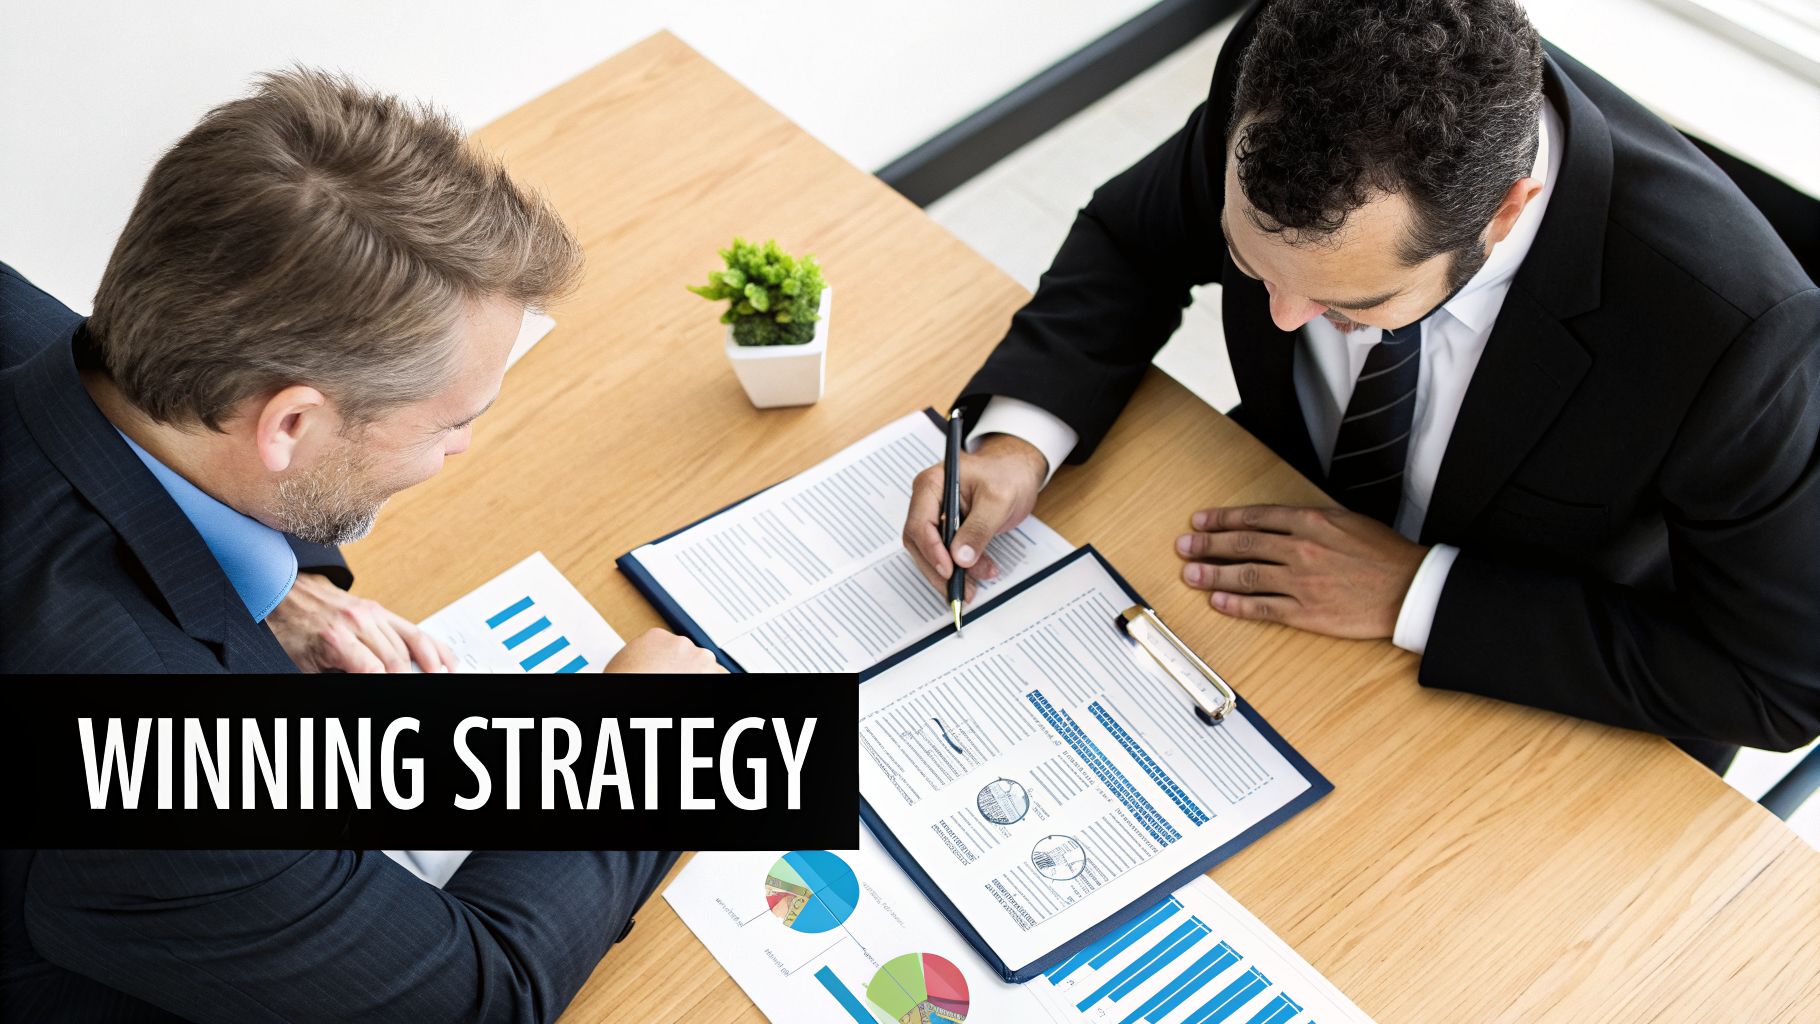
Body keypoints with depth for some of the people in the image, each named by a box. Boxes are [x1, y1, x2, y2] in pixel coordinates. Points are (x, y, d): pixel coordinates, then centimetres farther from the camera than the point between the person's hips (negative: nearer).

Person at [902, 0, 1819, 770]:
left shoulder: (1730, 320, -38)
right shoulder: (1281, 87, -27)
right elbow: (1133, 238, -6)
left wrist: (1416, 594, -29)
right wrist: (1019, 437, -24)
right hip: (1287, 531, 4)